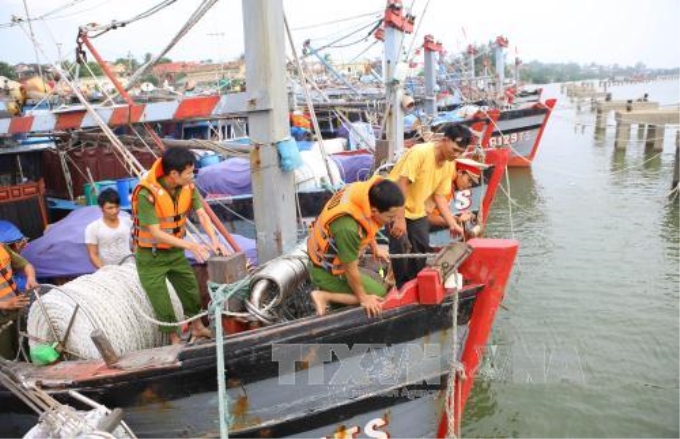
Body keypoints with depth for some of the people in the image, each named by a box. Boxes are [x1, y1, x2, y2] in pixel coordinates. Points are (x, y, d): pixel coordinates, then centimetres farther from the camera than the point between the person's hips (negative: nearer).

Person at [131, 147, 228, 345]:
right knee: (162, 303, 4)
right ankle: (175, 340, 24)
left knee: (191, 290, 18)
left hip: (175, 251, 6)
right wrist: (190, 245, -35)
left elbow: (202, 214, -14)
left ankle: (198, 328, 40)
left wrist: (214, 240, -30)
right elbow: (155, 233, -30)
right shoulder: (147, 193, -30)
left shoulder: (188, 187, -11)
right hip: (150, 256, -6)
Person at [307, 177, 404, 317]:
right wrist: (363, 297, -11)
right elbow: (350, 270, -25)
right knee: (379, 293, -4)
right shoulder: (348, 228, -40)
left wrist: (375, 247, 14)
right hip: (327, 271, -8)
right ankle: (325, 296, -4)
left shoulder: (365, 191, -18)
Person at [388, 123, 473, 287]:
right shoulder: (420, 152, -26)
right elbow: (401, 184, -27)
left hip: (417, 210, 7)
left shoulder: (449, 165, -4)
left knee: (422, 248, 7)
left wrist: (452, 224, -8)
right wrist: (400, 218, -29)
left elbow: (439, 196, 1)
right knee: (401, 248, -12)